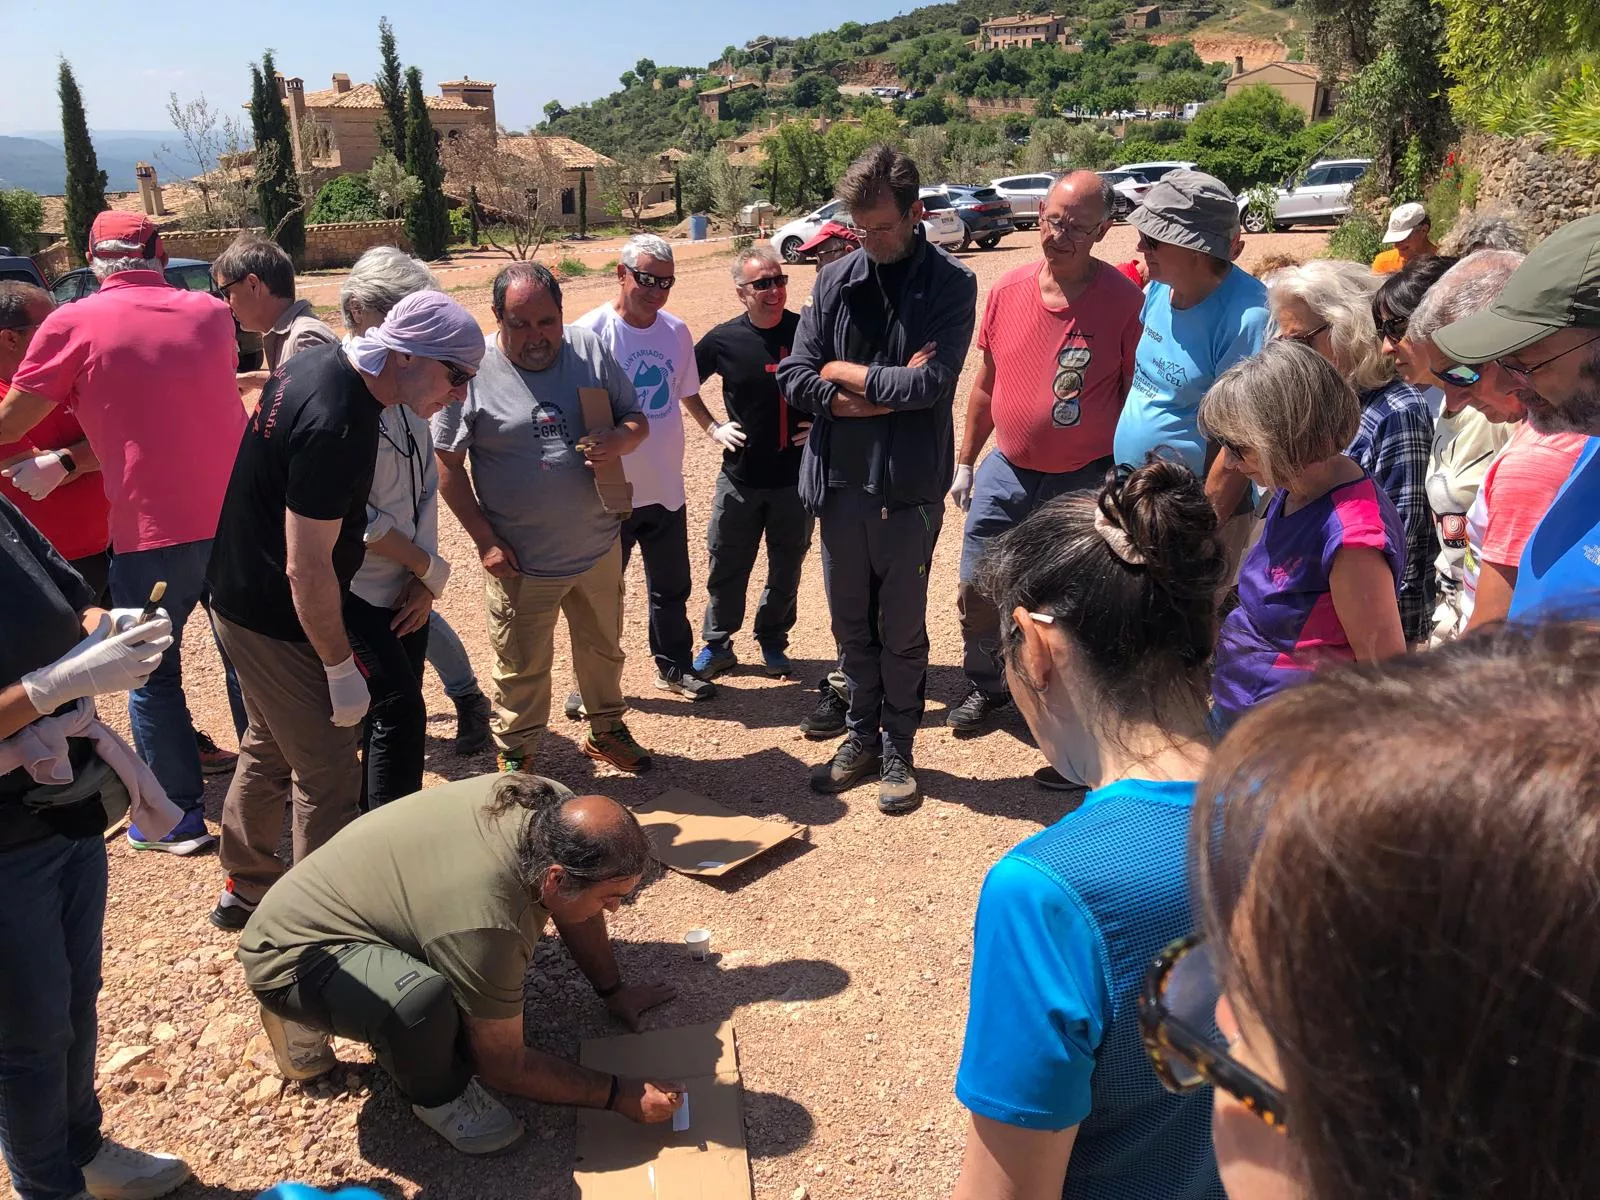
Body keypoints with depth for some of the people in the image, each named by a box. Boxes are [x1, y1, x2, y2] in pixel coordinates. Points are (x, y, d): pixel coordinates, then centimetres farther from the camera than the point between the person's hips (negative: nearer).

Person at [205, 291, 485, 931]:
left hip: (242, 599, 10)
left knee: (270, 750, 24)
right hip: (280, 624, -10)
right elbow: (307, 569, -27)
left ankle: (245, 887, 42)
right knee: (327, 777, 3)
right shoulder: (336, 427, -31)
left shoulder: (315, 362, 0)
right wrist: (340, 666, -17)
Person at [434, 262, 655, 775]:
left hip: (598, 547, 4)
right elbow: (447, 464, -9)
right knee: (522, 666, 11)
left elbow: (637, 419, 4)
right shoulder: (471, 369, -14)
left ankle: (605, 729, 45)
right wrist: (485, 540, -12)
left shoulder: (589, 349, -4)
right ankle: (515, 756, 33)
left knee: (603, 648, 22)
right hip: (521, 559, -4)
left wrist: (621, 439, -20)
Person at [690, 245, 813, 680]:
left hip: (797, 476, 0)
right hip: (740, 478, 0)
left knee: (787, 567, 12)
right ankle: (717, 644, 27)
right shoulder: (724, 339, -6)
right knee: (726, 565, 9)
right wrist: (713, 428, 2)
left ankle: (773, 641, 33)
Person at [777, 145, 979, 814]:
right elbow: (794, 377, -2)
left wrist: (844, 373, -7)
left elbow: (930, 383, -18)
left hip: (908, 488, -3)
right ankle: (862, 737, 32)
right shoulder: (834, 280, 4)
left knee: (902, 631, 9)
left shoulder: (950, 285, -6)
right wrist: (881, 391, -12)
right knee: (850, 625, 15)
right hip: (839, 483, 4)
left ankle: (897, 750, 27)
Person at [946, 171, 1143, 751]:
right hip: (1007, 470, 4)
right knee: (976, 585, 10)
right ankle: (985, 685, 34)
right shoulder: (1008, 289, -1)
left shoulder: (1124, 300, -13)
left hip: (1085, 482, -4)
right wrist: (965, 463, 12)